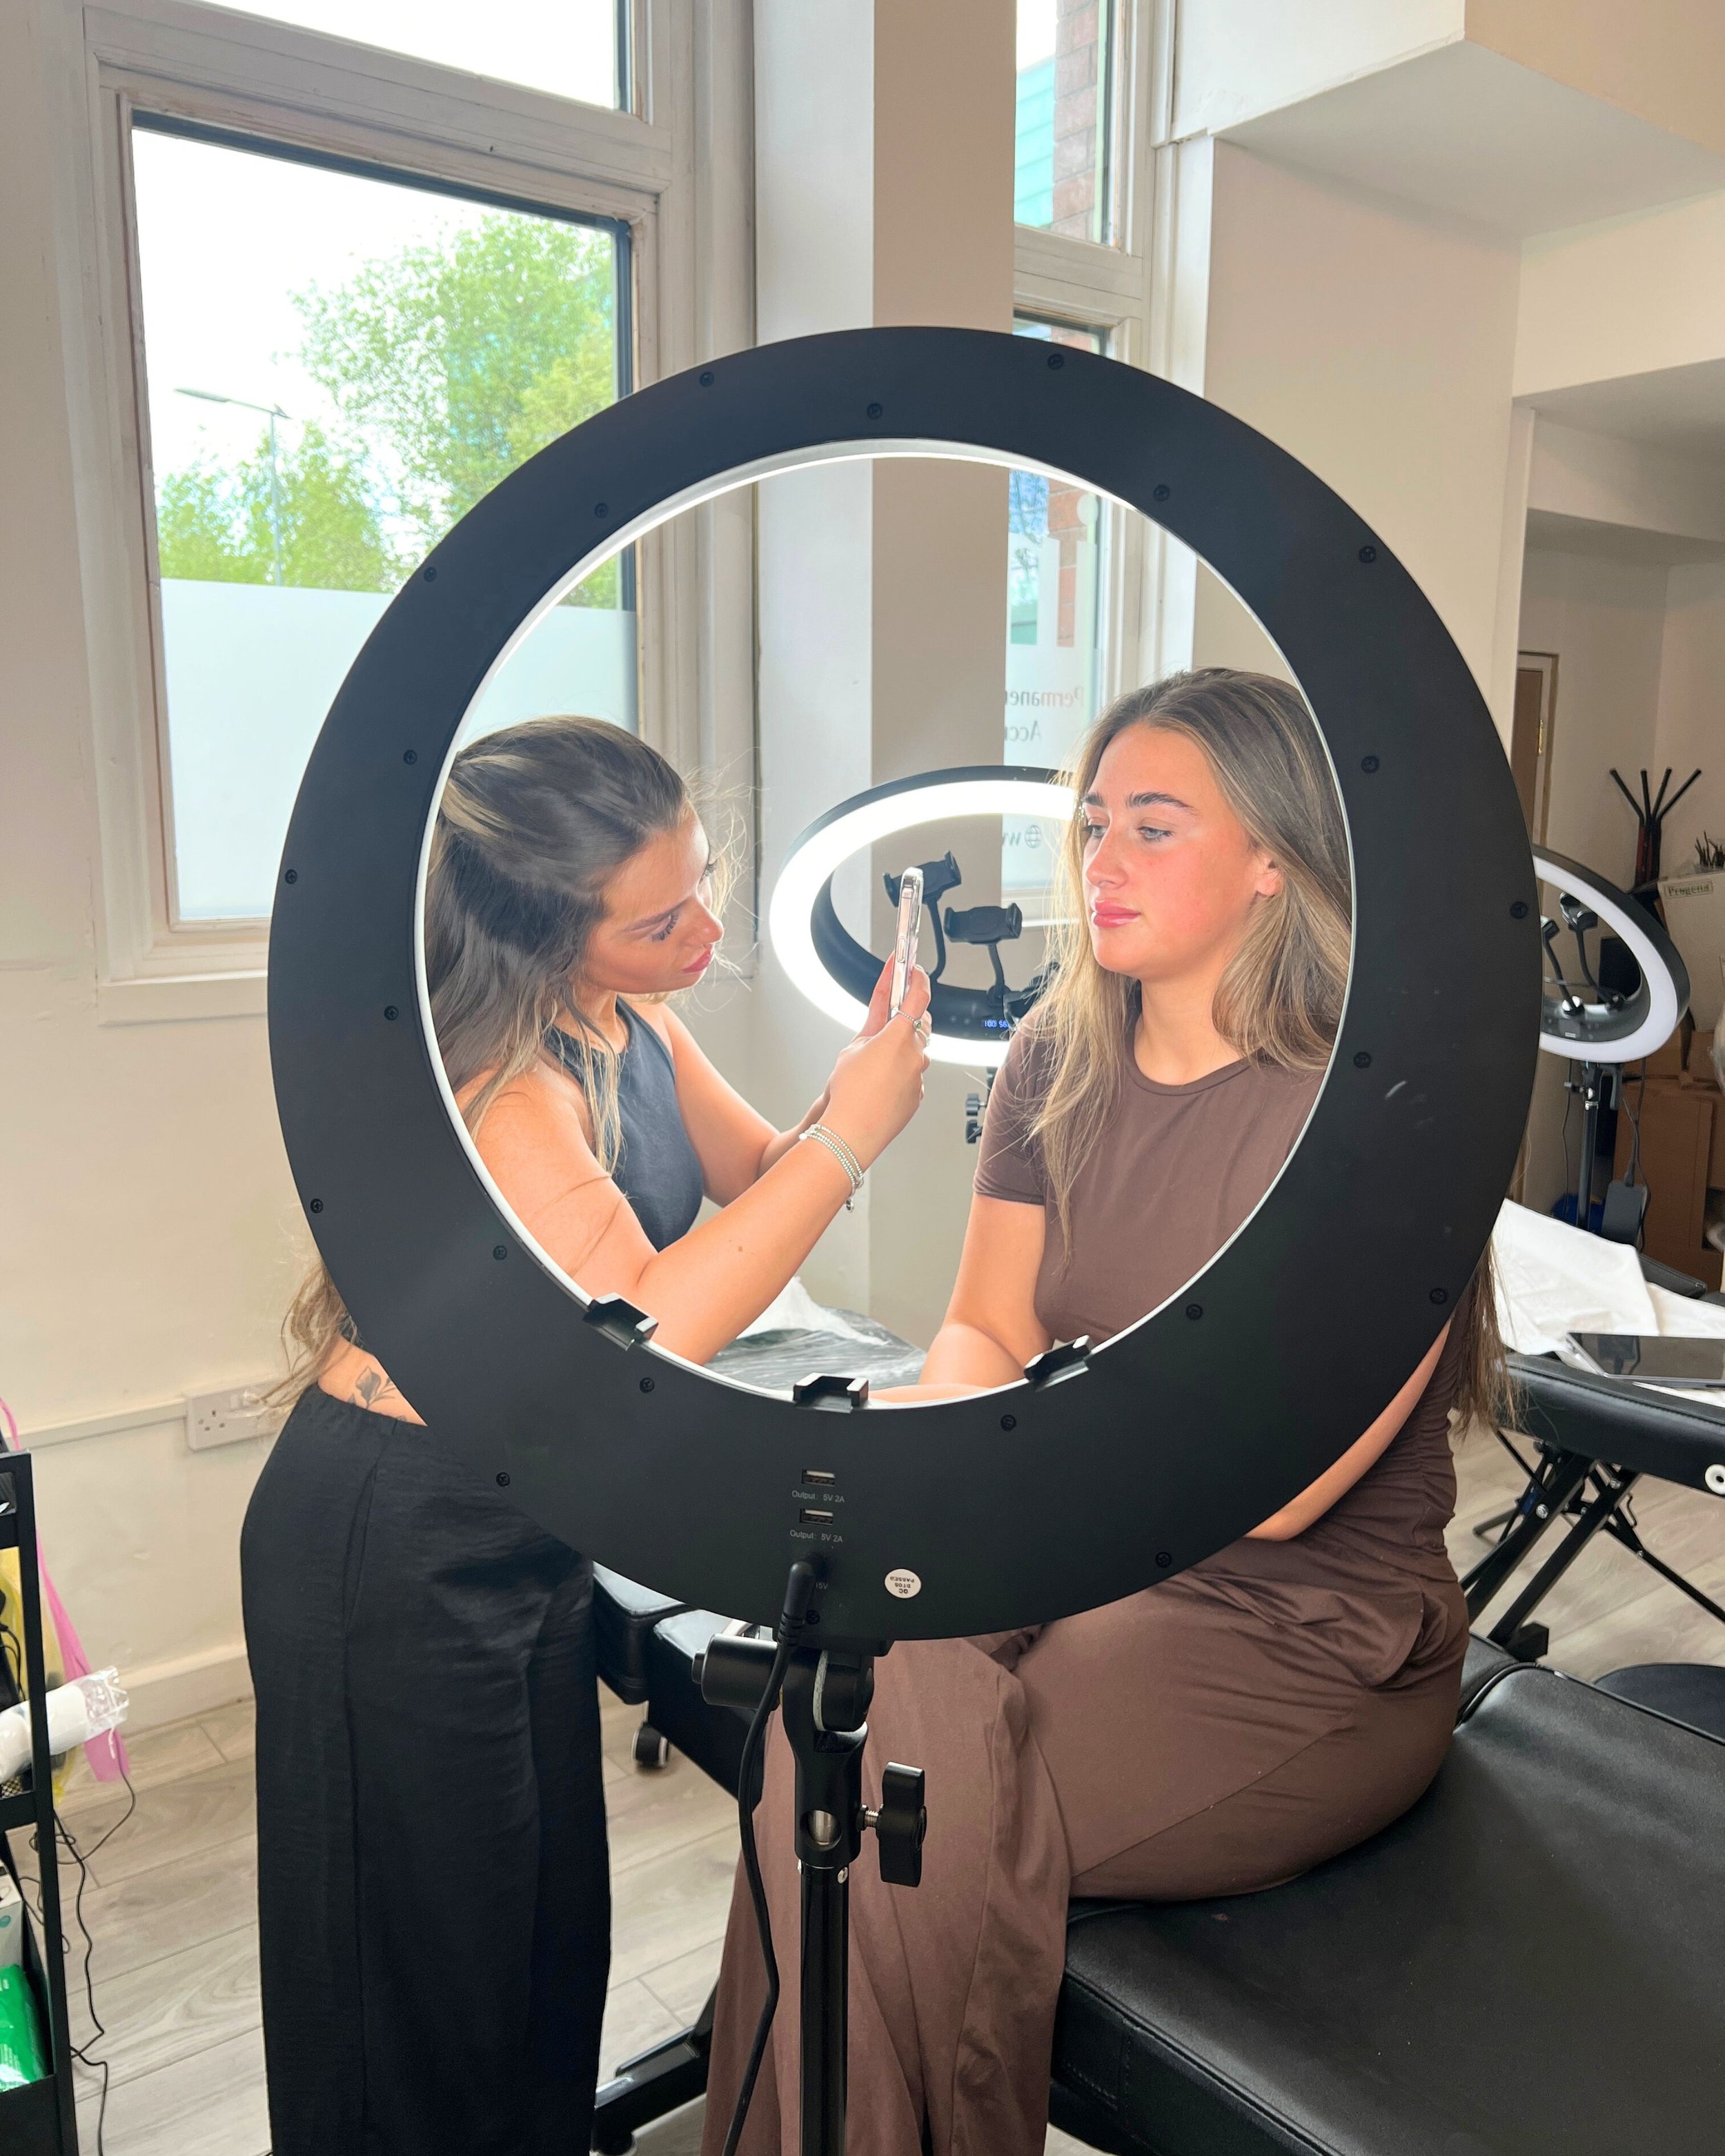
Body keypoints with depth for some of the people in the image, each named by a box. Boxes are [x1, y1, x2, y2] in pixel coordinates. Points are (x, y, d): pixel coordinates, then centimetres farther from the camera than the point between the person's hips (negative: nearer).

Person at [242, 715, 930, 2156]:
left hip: (528, 1531, 8)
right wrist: (848, 1137, -29)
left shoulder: (630, 1019, 1)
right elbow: (642, 1335, -33)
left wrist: (862, 1081, -8)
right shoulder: (488, 1073, -25)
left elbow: (756, 1180, 12)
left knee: (552, 1941, 20)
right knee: (429, 1984, 11)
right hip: (393, 1551, -8)